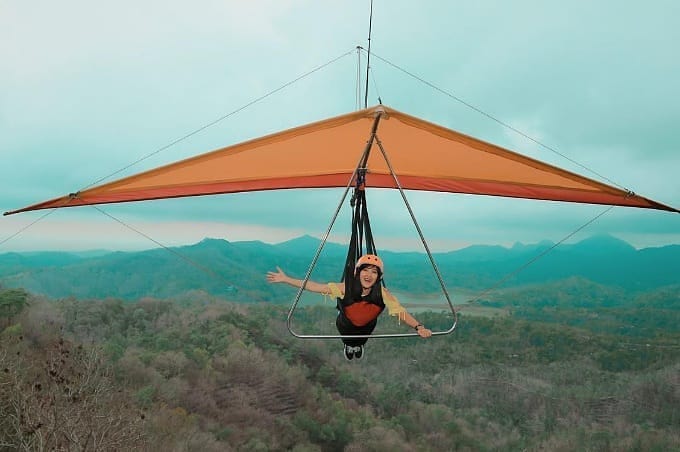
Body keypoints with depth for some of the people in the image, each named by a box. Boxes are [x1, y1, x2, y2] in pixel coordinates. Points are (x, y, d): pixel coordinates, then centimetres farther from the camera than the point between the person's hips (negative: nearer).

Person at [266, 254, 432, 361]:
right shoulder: (346, 288, -39)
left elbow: (400, 312, -40)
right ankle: (349, 346, 68)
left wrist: (419, 327, -56)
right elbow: (314, 287, -36)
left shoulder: (382, 293, -37)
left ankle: (358, 346, 72)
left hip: (367, 327, 2)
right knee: (349, 341, 32)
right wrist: (286, 279, -39)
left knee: (361, 342, 36)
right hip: (346, 326, -1)